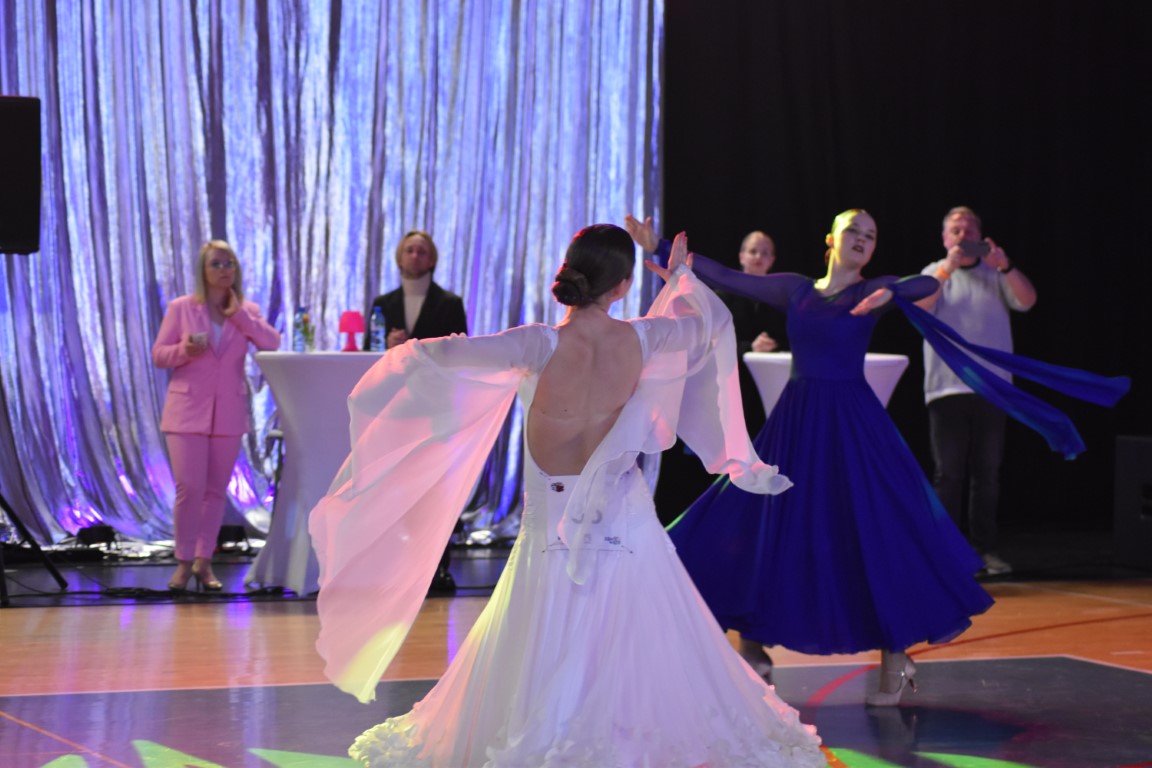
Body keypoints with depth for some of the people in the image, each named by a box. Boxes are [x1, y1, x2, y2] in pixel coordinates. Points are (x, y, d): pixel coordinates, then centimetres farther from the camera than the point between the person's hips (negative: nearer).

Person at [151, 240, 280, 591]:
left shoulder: (247, 311, 7)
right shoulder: (181, 308, 1)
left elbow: (273, 344, -8)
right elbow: (158, 355, 2)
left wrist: (239, 313, -12)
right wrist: (184, 350, -19)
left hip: (228, 413, 3)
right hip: (188, 410, -3)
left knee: (216, 490, 6)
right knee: (189, 487, -10)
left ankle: (204, 562, 15)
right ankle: (184, 562, 1)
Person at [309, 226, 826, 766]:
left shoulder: (545, 345, -20)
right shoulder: (639, 339, -10)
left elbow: (439, 354, -26)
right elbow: (713, 323, 11)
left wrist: (410, 352, -3)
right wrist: (680, 276, 29)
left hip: (554, 524, -2)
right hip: (625, 520, 2)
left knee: (539, 657, 10)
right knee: (642, 655, 12)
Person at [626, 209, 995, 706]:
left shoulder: (871, 291, -1)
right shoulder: (795, 289, 9)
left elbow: (928, 284, -20)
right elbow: (723, 277, 9)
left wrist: (888, 293, -40)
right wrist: (660, 249, 5)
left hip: (851, 424, -4)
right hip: (794, 423, 4)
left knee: (874, 534, -7)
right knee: (757, 523, 5)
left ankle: (895, 659, 7)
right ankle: (752, 648, 21)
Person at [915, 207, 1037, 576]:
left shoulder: (995, 275, 12)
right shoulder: (935, 274, 9)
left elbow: (1028, 300, -2)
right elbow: (919, 307, -10)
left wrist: (1006, 267, -18)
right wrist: (947, 268, -20)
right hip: (947, 388, -1)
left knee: (987, 473, 3)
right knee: (949, 474, -2)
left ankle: (986, 549, 7)